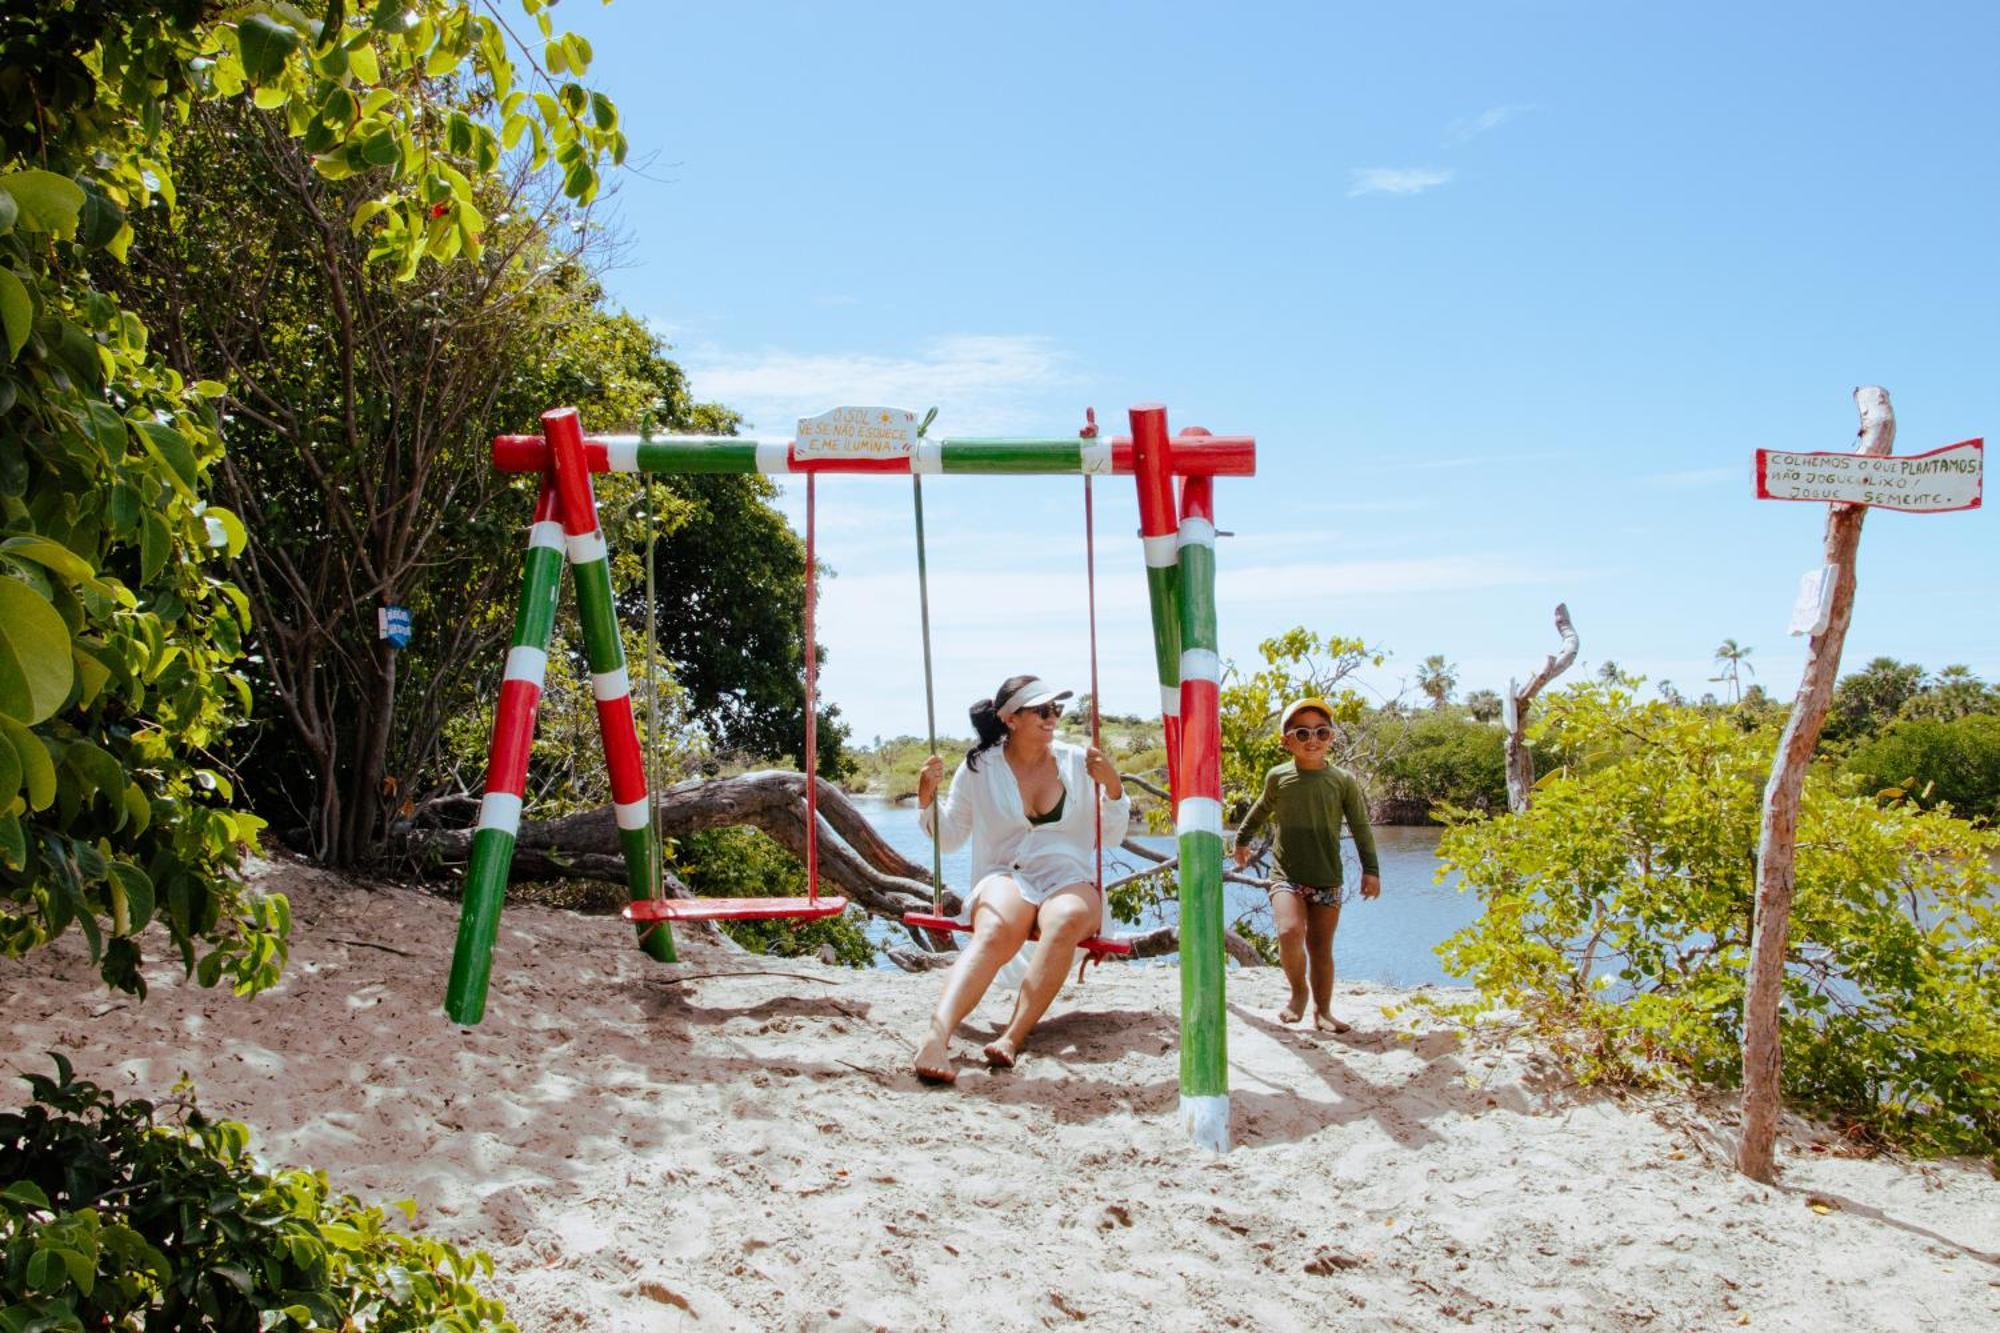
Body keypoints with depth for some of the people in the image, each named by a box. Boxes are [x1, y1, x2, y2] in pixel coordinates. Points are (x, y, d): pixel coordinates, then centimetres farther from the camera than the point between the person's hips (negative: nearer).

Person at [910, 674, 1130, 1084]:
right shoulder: (979, 768, 8)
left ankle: (1012, 1037, -43)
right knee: (995, 932, -38)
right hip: (1006, 879, -1)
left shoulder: (1077, 762, 10)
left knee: (1065, 920, -38)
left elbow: (1112, 838, 14)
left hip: (1070, 881, 1)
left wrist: (1113, 788, -4)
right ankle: (936, 1037, -56)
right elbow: (949, 839, 15)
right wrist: (927, 795, -3)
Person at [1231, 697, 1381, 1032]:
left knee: (1321, 947, 7)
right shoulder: (1278, 777, 3)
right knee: (1289, 932, -24)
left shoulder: (1343, 781, 1)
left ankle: (1322, 1009, 26)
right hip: (1286, 875, -1)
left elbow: (1361, 827, 5)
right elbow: (1262, 810, 23)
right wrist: (1243, 839, 33)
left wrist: (1371, 870, -1)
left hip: (1327, 879, 1)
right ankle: (1298, 991, 2)